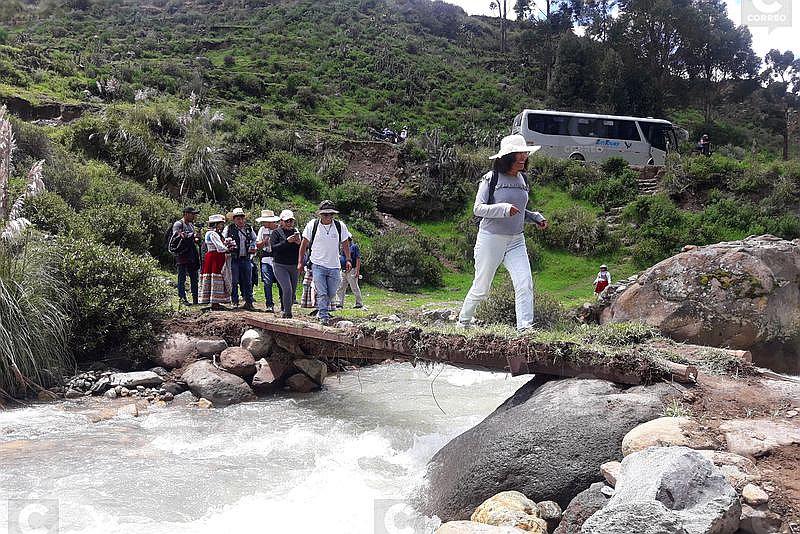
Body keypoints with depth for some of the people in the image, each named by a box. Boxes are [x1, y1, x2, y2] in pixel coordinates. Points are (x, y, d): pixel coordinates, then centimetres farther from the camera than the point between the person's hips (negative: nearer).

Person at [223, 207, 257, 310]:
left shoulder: (249, 229, 10)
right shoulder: (229, 229, 0)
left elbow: (255, 239, 24)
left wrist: (253, 247, 7)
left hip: (246, 259, 2)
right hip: (234, 259, -2)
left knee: (248, 282, 3)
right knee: (234, 282, 2)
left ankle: (249, 302, 10)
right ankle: (235, 302, 12)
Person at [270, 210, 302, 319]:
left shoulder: (296, 232, 12)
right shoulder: (276, 233, 1)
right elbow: (274, 248, -13)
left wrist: (298, 243, -10)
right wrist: (287, 241, -21)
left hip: (294, 266, 5)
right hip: (280, 265, -5)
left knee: (293, 291, 7)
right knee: (287, 288, -17)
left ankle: (286, 311, 22)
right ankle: (287, 312, -8)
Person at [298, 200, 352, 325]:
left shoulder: (340, 226, 1)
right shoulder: (312, 225, -3)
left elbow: (345, 244, 13)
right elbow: (304, 244, 5)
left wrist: (348, 260, 6)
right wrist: (300, 262, 4)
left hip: (334, 266, 2)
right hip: (317, 265, -2)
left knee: (331, 294, 9)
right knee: (321, 293, -11)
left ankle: (323, 310, 33)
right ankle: (324, 316, -8)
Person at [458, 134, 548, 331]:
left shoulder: (522, 180, 10)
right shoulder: (491, 178, -9)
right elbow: (478, 208, -14)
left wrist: (536, 217, 8)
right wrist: (503, 208, -27)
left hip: (516, 241, 5)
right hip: (491, 239, -5)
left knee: (525, 284, -12)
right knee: (481, 288, 5)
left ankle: (525, 328, -10)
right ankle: (463, 322, 27)